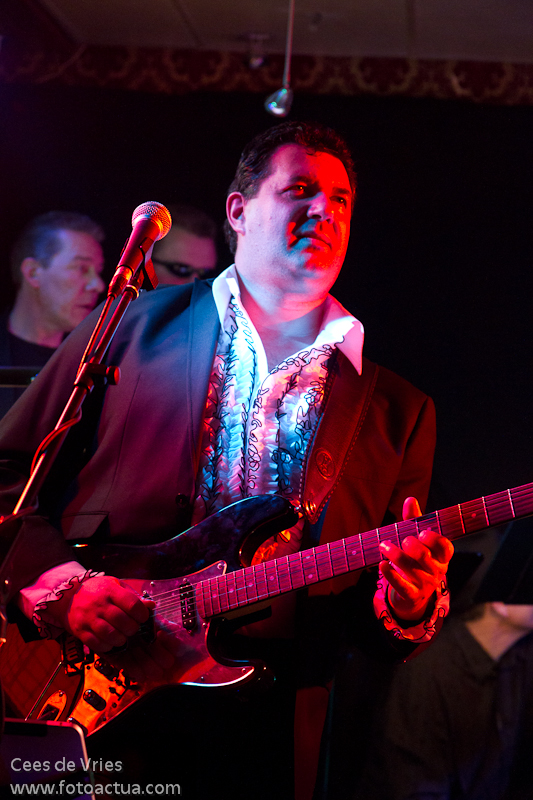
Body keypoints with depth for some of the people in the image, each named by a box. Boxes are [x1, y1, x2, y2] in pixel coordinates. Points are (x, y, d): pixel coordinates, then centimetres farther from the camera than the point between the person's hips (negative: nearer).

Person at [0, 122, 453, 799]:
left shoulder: (398, 410, 12)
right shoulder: (133, 328, 7)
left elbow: (370, 628, 11)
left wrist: (408, 607, -12)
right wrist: (63, 587, -9)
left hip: (260, 730, 2)